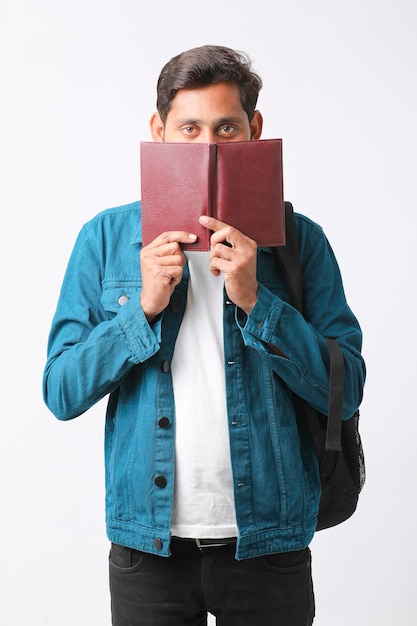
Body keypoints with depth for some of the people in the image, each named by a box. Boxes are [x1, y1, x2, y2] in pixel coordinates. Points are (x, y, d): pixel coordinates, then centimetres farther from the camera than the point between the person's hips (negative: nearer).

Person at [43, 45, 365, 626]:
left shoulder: (298, 239, -1)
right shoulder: (106, 237, 1)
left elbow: (345, 391, -6)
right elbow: (61, 393, -2)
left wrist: (253, 302, -18)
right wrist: (144, 307, -15)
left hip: (268, 544, 0)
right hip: (148, 543, 1)